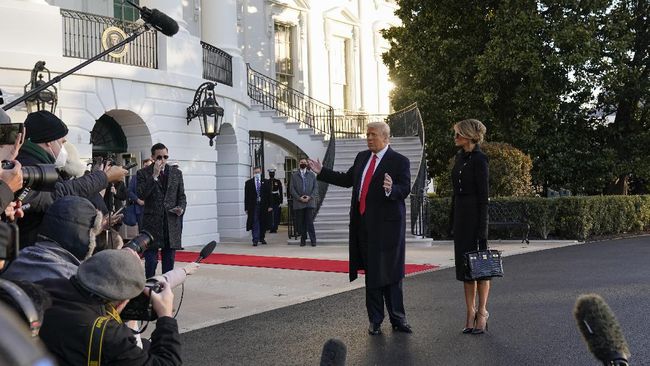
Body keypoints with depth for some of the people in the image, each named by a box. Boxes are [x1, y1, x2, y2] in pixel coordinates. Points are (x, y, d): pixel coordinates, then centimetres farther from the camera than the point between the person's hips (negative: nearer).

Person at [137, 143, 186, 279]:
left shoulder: (176, 173, 11)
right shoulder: (143, 173, 1)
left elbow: (181, 195, 15)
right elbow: (141, 195, -12)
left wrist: (181, 208, -5)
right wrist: (154, 176, -17)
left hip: (172, 224, 3)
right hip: (152, 223, -3)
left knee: (169, 261, 9)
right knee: (151, 261, 0)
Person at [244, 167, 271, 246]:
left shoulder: (265, 182, 8)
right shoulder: (248, 183, 4)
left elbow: (269, 194, 6)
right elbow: (246, 196, 2)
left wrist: (269, 206, 0)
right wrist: (246, 208, -3)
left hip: (264, 206, 2)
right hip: (253, 206, -2)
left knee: (263, 223, 9)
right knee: (255, 223, -5)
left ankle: (261, 238, 23)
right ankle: (255, 240, -4)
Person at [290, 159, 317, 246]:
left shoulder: (312, 175, 12)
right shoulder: (294, 175, 10)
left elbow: (315, 187, 7)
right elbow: (292, 189, 4)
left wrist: (310, 197, -7)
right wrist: (299, 198, -8)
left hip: (310, 202, -1)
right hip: (298, 203, 1)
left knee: (310, 222, -7)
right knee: (301, 222, 1)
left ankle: (313, 240, -4)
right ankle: (303, 239, 10)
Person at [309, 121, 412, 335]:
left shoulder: (400, 161, -5)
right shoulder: (362, 157, 14)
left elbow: (405, 189, -13)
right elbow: (347, 180, 22)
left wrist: (391, 189, -33)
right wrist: (321, 172, 22)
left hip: (386, 223, -6)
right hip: (363, 224, 6)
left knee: (389, 273, -3)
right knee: (371, 273, 11)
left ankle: (398, 320, 10)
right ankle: (375, 321, 20)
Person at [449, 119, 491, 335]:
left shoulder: (479, 159, -12)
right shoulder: (460, 157, 13)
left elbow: (483, 195, -14)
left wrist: (482, 228, -17)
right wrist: (453, 217, 16)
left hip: (474, 214, -8)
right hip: (460, 214, 8)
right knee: (464, 263, 10)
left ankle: (481, 313, 10)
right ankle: (470, 313, 17)